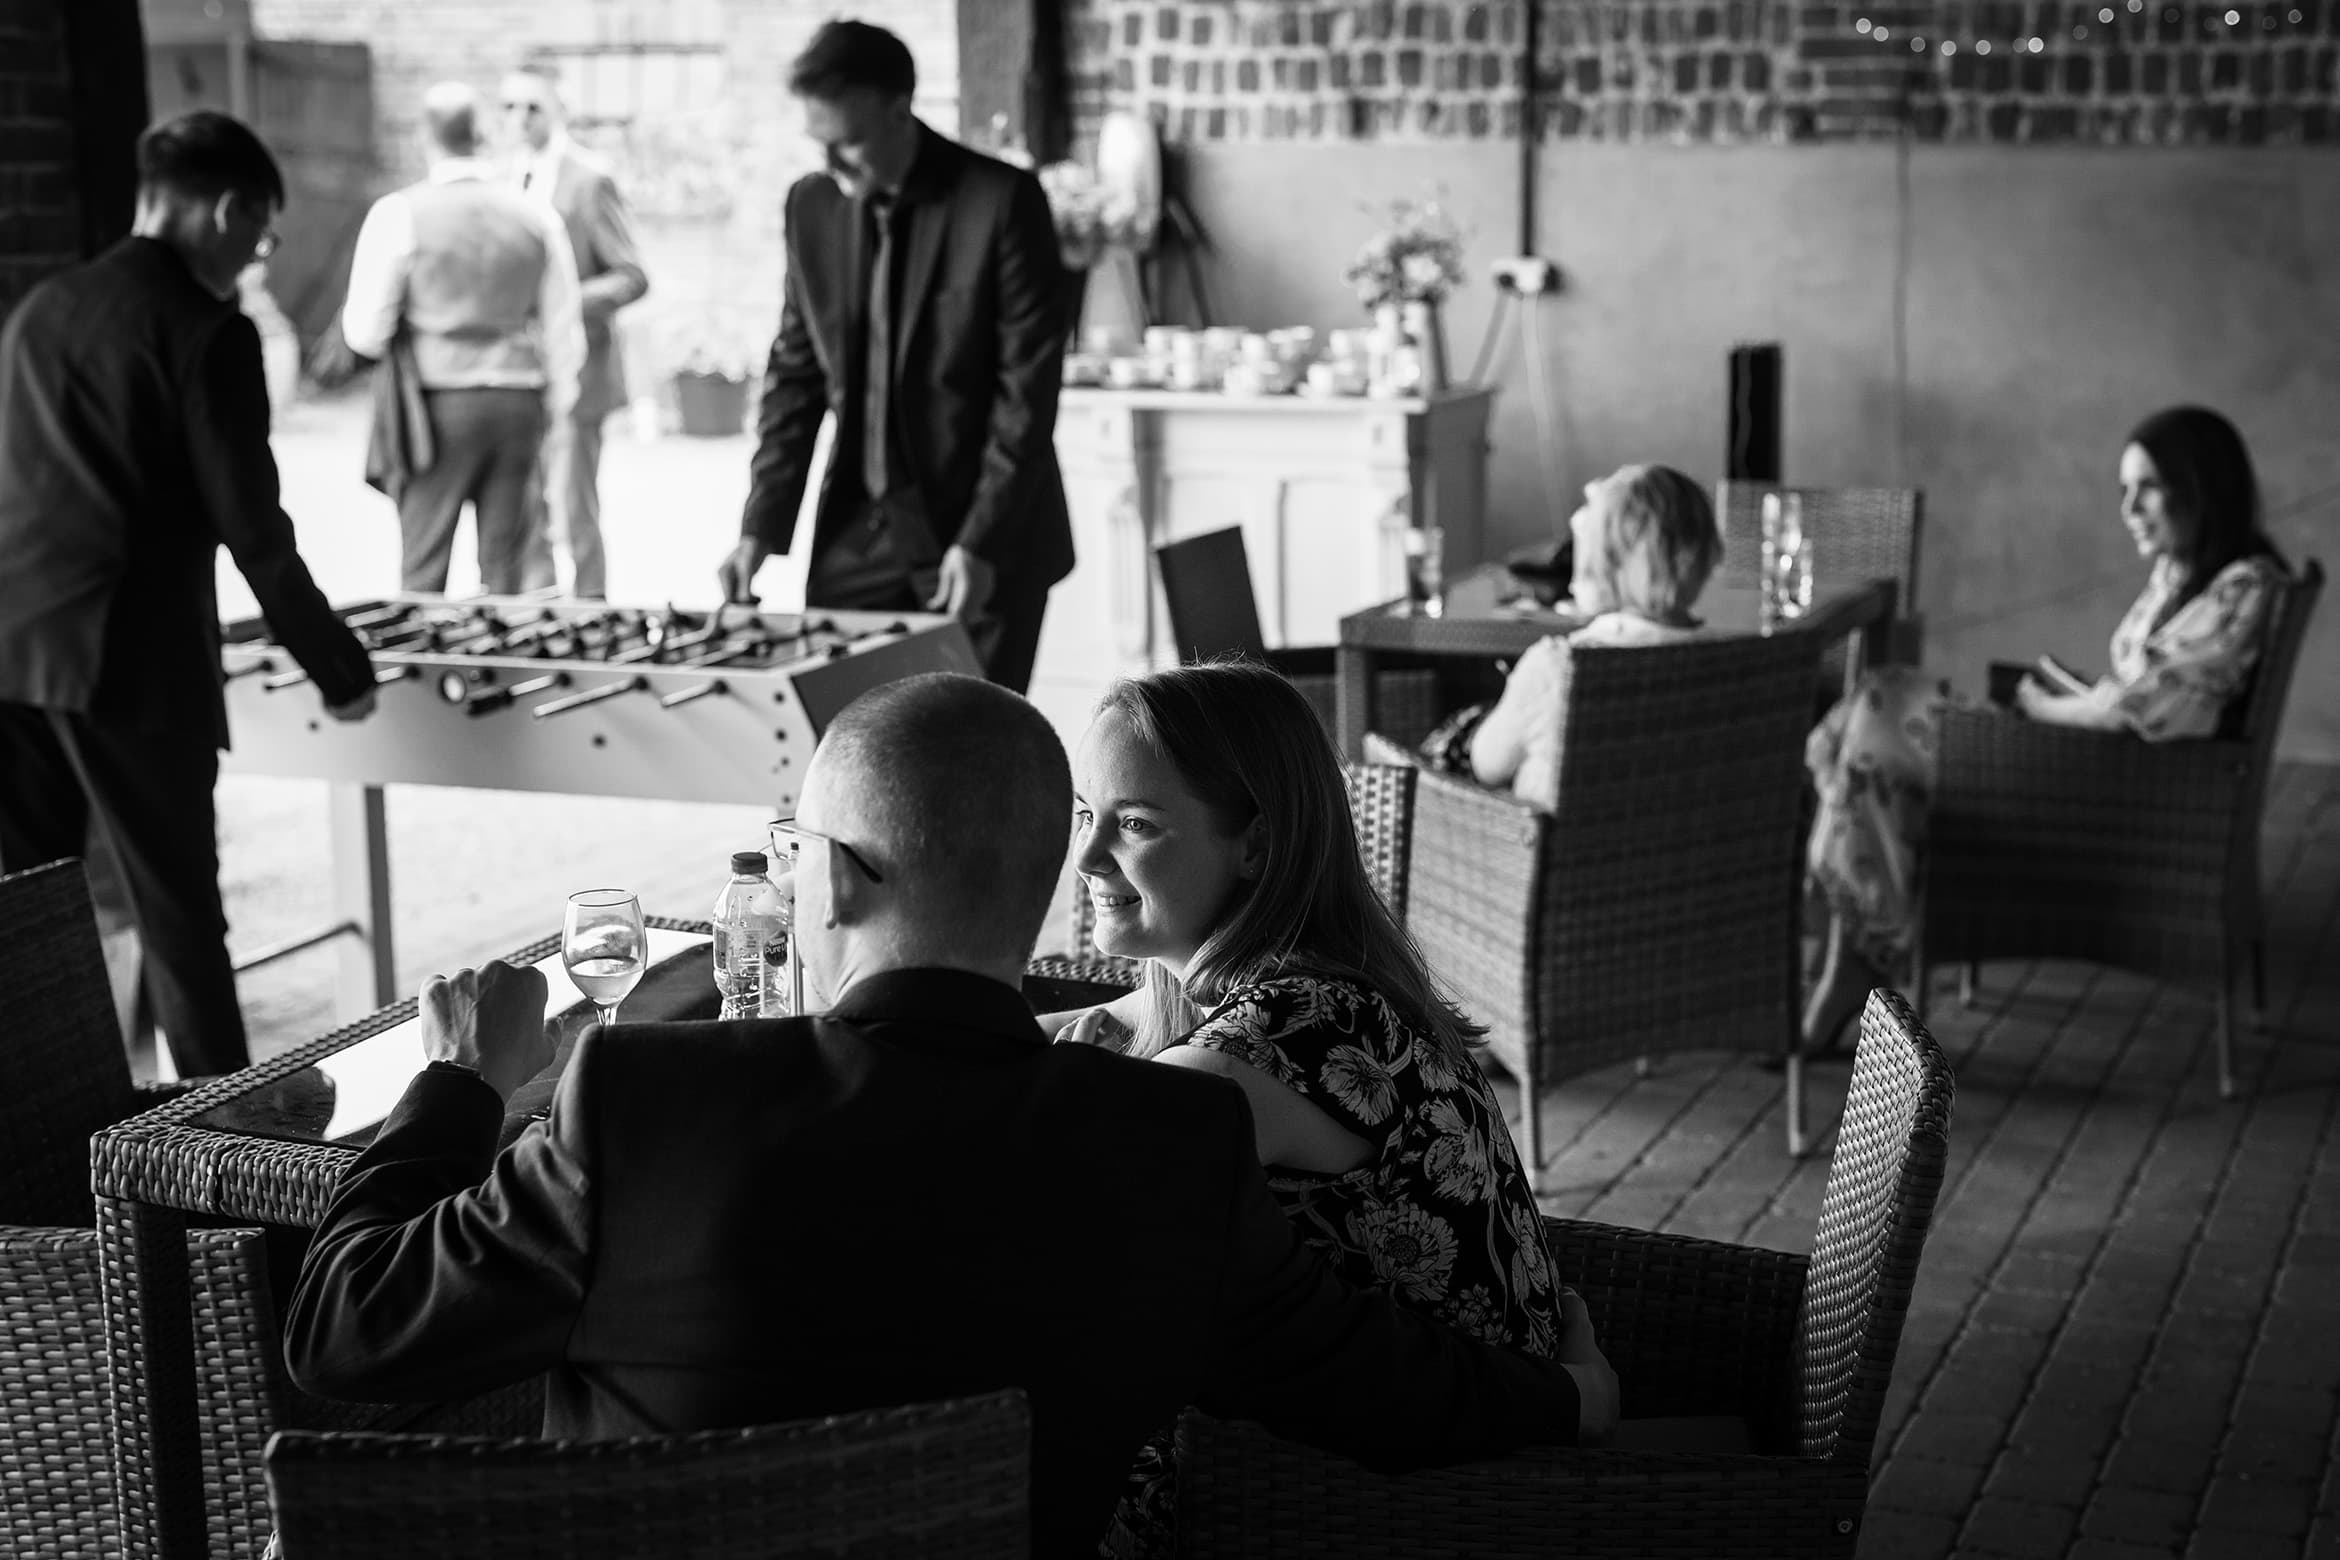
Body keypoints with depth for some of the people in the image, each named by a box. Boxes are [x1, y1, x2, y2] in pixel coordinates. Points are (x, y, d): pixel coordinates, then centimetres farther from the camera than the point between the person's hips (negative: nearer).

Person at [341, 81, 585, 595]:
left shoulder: (399, 214, -6)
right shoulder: (537, 215, 4)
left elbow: (365, 333, -5)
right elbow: (564, 331, 9)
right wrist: (553, 408, 20)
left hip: (440, 403, -3)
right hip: (518, 401, 3)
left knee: (422, 569, 3)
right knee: (504, 565, 8)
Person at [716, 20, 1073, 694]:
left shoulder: (1003, 201, -11)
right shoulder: (812, 205, 4)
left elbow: (1029, 386, -12)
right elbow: (795, 374, 9)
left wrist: (981, 540, -16)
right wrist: (762, 529, 1)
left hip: (985, 539, -4)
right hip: (855, 534, 5)